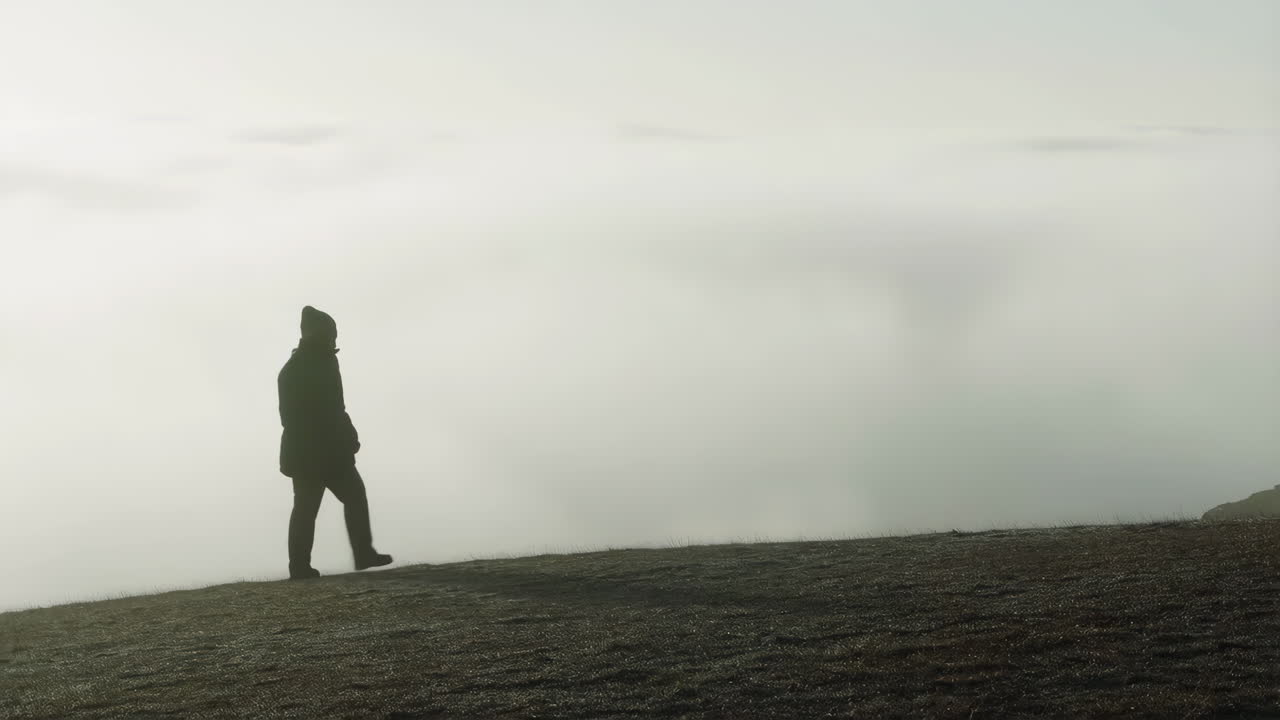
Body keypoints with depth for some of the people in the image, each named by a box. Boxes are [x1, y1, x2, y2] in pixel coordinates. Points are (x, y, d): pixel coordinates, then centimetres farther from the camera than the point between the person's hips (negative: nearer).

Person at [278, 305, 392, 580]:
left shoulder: (290, 368, 17)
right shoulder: (321, 363, -10)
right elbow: (332, 410, -16)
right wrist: (350, 437, -10)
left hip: (300, 451, 8)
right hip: (326, 449, -8)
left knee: (305, 506, 5)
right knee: (354, 495, 1)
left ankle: (299, 565, -1)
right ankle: (364, 553, -1)